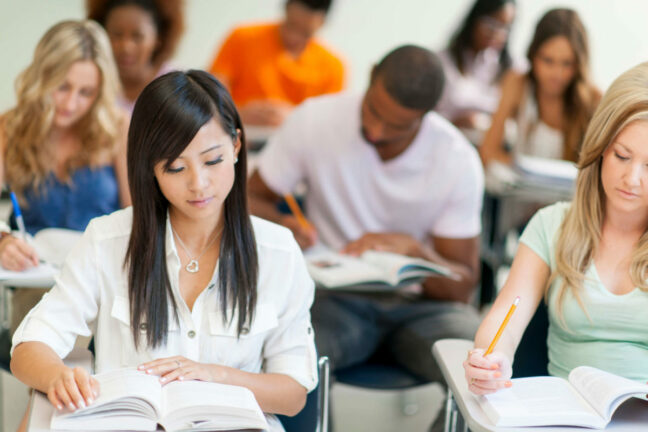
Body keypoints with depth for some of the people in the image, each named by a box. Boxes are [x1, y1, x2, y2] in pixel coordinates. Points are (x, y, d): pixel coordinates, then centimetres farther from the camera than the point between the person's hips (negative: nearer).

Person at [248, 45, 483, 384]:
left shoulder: (458, 160, -8)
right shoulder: (314, 121, -8)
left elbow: (462, 287, -5)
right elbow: (253, 198, 4)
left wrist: (412, 248, -26)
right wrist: (280, 225, -20)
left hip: (422, 301, 1)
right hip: (336, 297, 0)